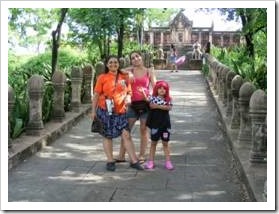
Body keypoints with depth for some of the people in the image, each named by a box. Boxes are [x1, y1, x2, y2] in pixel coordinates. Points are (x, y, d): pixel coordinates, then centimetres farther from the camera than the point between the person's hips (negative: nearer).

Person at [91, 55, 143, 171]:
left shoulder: (124, 77, 8)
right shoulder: (102, 77, 1)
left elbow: (129, 92, 16)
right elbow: (96, 95, 1)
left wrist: (128, 98, -7)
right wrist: (93, 111, -2)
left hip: (120, 111, 2)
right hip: (105, 111, -2)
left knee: (126, 135, -4)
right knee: (107, 136, 6)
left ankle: (134, 161, 1)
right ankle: (110, 161, 17)